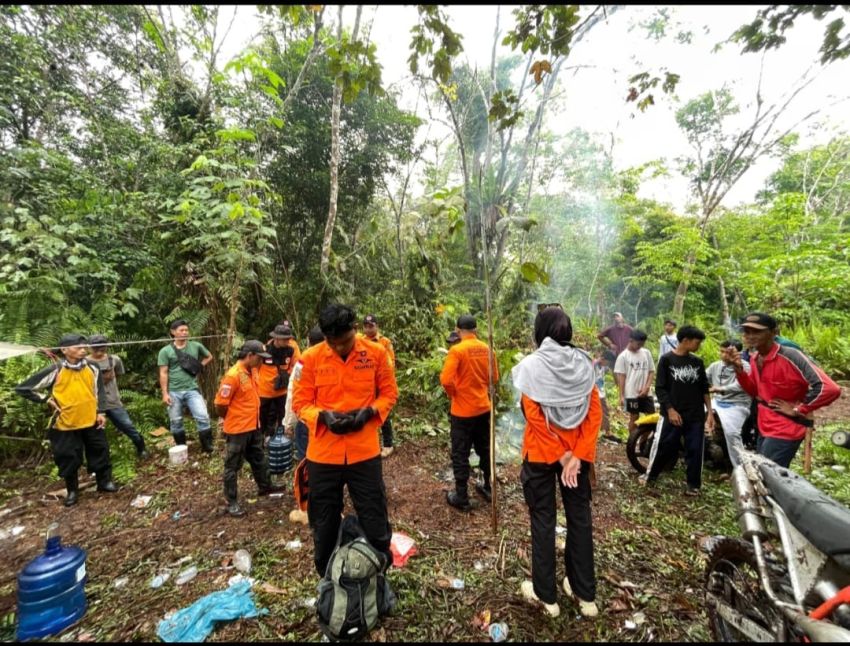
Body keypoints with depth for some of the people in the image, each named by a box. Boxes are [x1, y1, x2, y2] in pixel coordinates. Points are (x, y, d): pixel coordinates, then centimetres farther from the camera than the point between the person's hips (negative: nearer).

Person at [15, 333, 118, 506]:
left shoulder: (92, 368, -2)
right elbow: (22, 388, -4)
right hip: (66, 424, -2)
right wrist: (48, 401, -7)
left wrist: (99, 412, 6)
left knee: (100, 452, 11)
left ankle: (105, 482, 29)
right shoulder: (55, 371, -13)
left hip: (91, 421, 3)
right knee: (68, 459, 10)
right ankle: (72, 490, 30)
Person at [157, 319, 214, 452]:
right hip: (174, 392, 0)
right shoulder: (165, 351, -1)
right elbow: (163, 374, -2)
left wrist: (199, 367, 5)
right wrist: (165, 393, -7)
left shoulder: (196, 346, 3)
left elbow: (209, 357, 21)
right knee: (176, 422, 11)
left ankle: (208, 447, 4)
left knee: (203, 417, -9)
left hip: (192, 390, 0)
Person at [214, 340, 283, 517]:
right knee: (233, 466, 9)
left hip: (254, 426, 8)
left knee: (259, 459, 23)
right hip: (238, 430, -8)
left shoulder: (253, 371, 3)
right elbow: (220, 405, -20)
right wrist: (234, 419, -3)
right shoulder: (232, 376, -23)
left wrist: (252, 419, 15)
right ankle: (232, 502, 22)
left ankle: (264, 486, 42)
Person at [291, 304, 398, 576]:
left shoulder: (376, 353, -7)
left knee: (374, 518, 13)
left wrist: (368, 411, -15)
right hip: (323, 452, 1)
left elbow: (389, 393, 2)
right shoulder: (310, 357, -6)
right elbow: (300, 402, 0)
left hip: (364, 451, -1)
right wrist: (323, 416, -18)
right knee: (324, 521, 19)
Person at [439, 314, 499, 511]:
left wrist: (453, 393, -4)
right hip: (483, 407, 6)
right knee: (485, 449, 20)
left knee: (460, 454, 8)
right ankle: (489, 488, 34)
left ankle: (461, 497, 18)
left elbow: (446, 380, -23)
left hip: (463, 410, -6)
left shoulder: (456, 350, -17)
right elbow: (494, 378, 9)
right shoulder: (486, 349, 0)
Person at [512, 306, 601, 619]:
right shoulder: (583, 364, -3)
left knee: (543, 520, 12)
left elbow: (534, 416, -17)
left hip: (541, 454, -3)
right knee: (580, 517, 18)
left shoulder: (531, 365, -14)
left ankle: (546, 594, 28)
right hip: (578, 453, 4)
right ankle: (585, 594, 35)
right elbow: (594, 413, -6)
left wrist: (561, 455, -10)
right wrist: (576, 455, -9)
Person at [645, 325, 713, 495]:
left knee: (695, 450, 8)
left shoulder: (698, 362, 8)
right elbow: (660, 388, -7)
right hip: (672, 414, -4)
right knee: (664, 447, 2)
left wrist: (709, 412, 6)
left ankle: (693, 484, 24)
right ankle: (650, 475, 20)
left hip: (695, 415, 4)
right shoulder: (666, 359, -5)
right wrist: (670, 410, -13)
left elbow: (704, 389, 12)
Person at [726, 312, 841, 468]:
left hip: (785, 431, -8)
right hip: (765, 428, 8)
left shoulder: (791, 357, -22)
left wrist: (797, 409, -18)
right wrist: (738, 368, -6)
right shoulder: (754, 358, 0)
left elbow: (830, 389, -27)